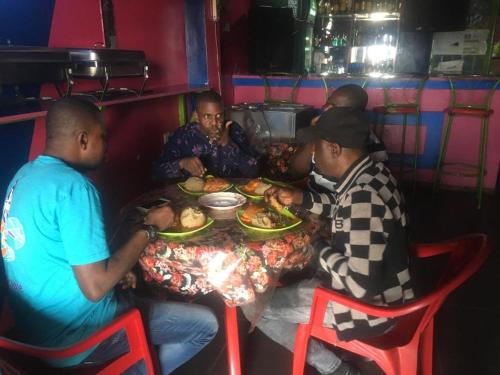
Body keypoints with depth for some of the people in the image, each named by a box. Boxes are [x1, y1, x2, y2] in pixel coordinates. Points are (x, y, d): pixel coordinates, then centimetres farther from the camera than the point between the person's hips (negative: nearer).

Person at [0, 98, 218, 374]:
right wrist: (150, 228, -17)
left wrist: (118, 270, 8)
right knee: (205, 324, -2)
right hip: (70, 334, -9)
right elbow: (96, 288, -28)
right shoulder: (73, 186, -26)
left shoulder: (26, 174, 2)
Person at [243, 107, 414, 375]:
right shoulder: (371, 172, -2)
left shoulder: (363, 197, -31)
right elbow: (341, 209, 18)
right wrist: (297, 198, 7)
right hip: (382, 286, 9)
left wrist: (318, 247, -19)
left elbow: (363, 286, -33)